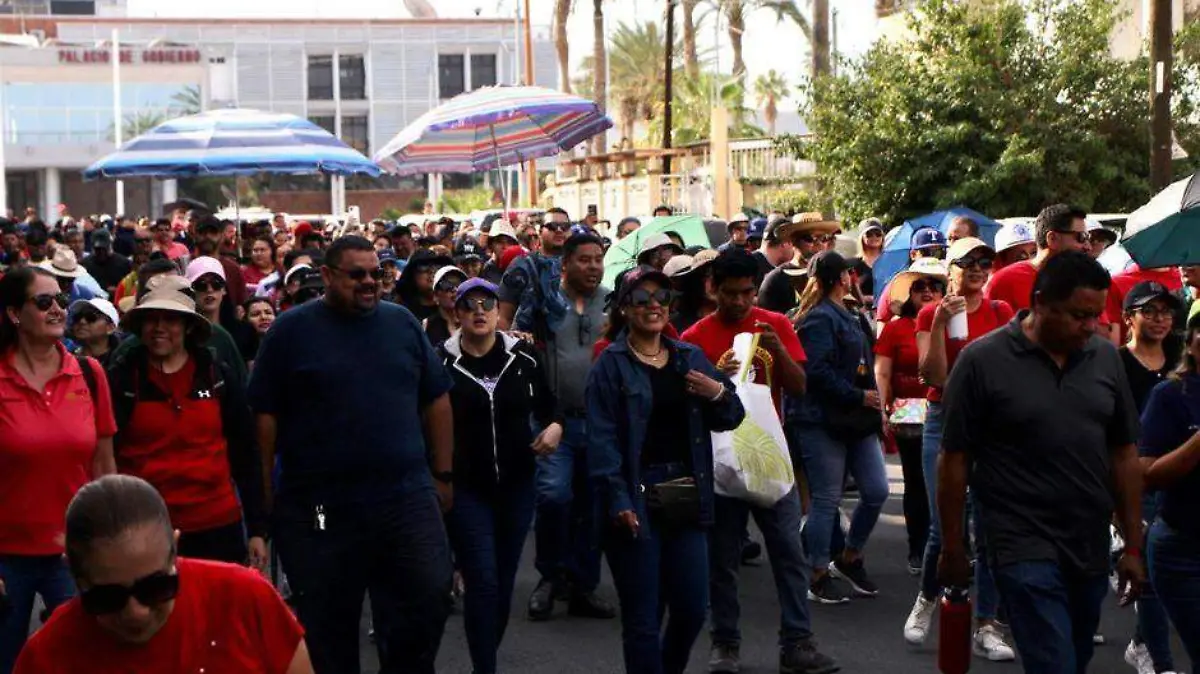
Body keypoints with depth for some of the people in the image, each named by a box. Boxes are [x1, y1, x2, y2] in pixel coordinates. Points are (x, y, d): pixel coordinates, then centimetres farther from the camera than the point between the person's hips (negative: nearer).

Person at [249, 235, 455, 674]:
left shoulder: (402, 323, 8)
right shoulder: (292, 329, -1)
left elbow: (436, 401, 13)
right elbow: (265, 416, -2)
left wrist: (442, 474, 11)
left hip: (407, 497, 3)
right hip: (318, 505, -2)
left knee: (428, 603, 3)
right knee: (327, 629, 9)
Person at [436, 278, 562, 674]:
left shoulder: (524, 356, 1)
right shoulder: (441, 362, -8)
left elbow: (547, 406, 11)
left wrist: (555, 427, -10)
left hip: (516, 484, 3)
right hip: (464, 488, -3)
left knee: (504, 581, 11)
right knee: (482, 582, -9)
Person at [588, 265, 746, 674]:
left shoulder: (691, 358, 11)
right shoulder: (611, 365, -4)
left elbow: (731, 418, 15)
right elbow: (602, 438, -11)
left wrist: (719, 392, -7)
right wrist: (617, 500, -21)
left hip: (685, 497, 5)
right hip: (637, 501, -5)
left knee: (692, 609, 8)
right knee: (643, 619, -1)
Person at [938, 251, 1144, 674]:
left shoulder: (1106, 357, 6)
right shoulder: (982, 361, -7)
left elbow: (1124, 454, 10)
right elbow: (955, 460, -4)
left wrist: (1133, 545, 8)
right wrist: (953, 549, -2)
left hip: (1091, 551, 5)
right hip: (1025, 548, -5)